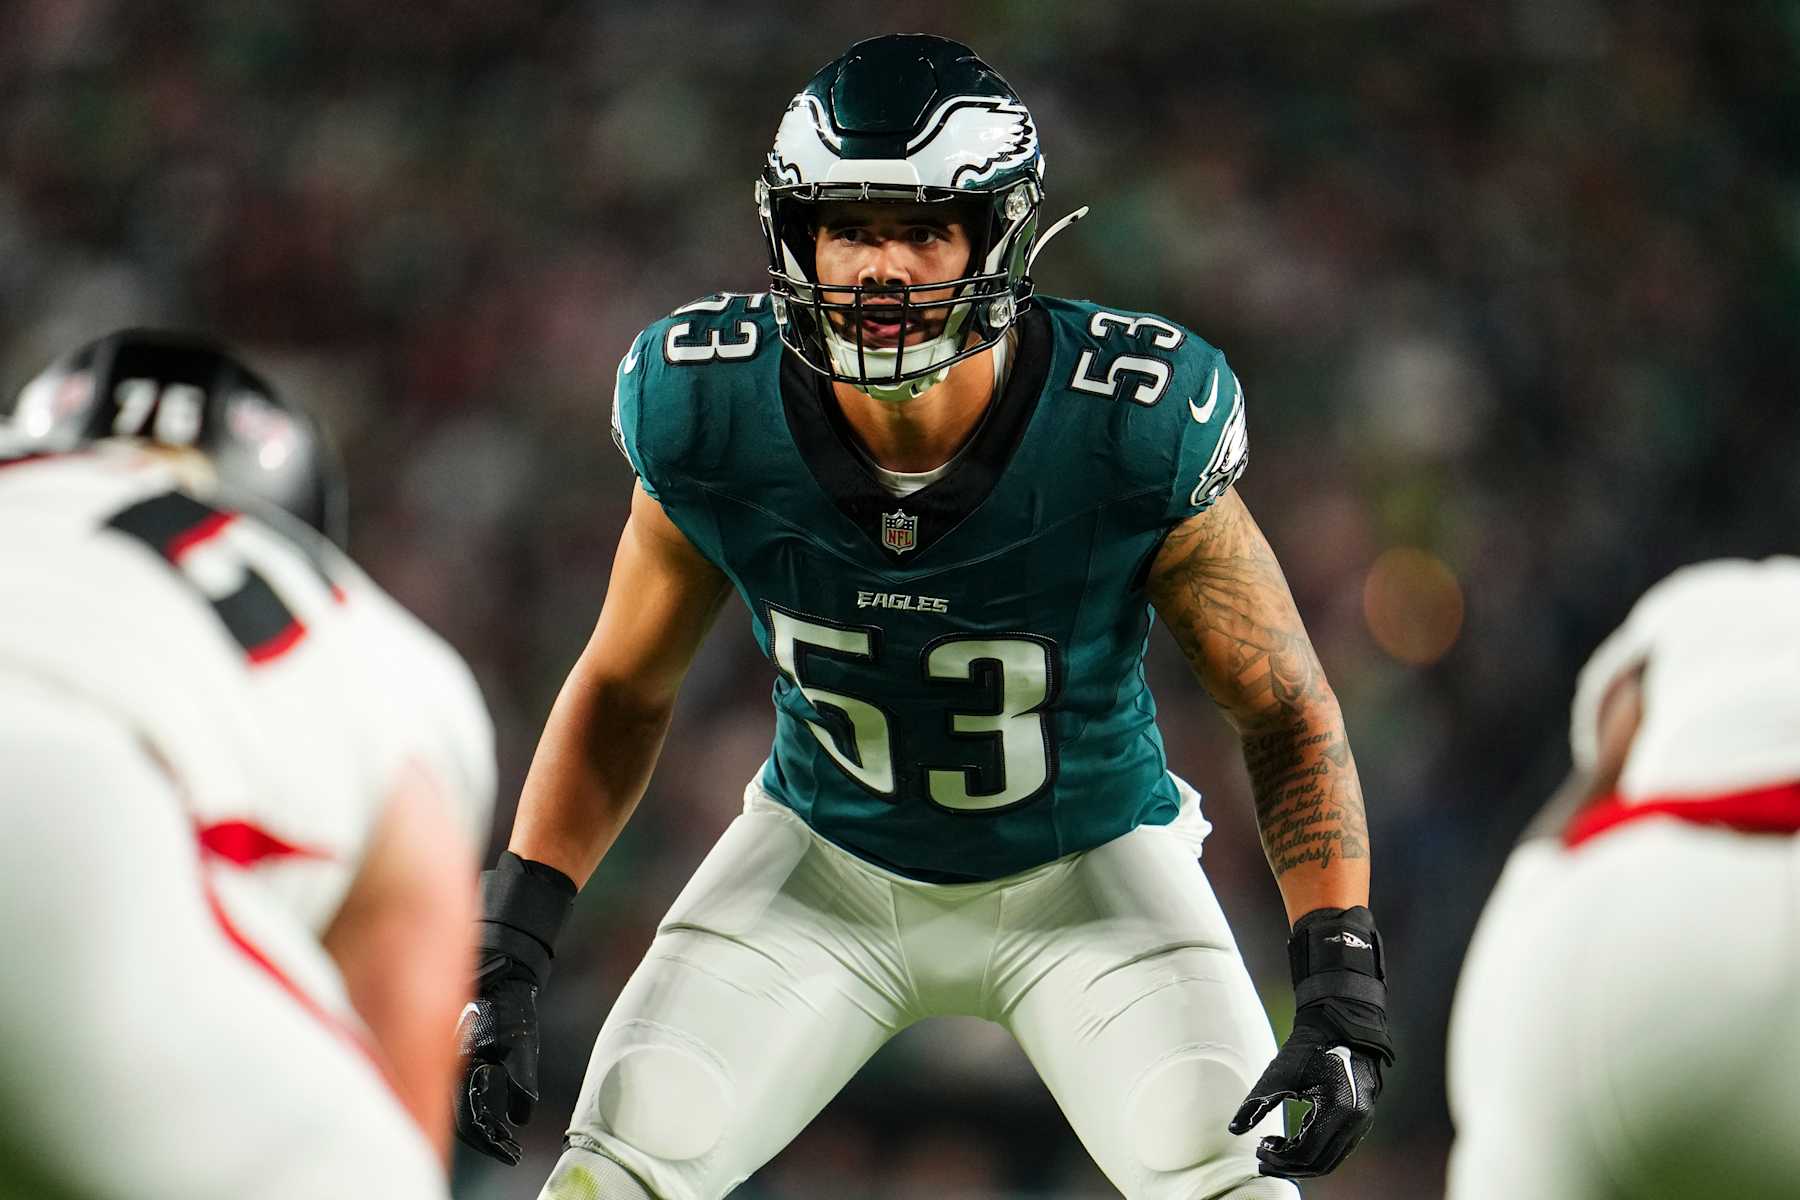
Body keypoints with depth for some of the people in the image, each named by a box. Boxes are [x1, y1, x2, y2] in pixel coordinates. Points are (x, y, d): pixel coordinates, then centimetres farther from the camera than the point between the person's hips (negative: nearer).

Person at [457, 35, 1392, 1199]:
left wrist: (1341, 982, -26)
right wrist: (509, 952, -12)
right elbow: (623, 691, -4)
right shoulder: (711, 421, -21)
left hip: (1086, 867, -2)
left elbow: (1286, 709, -15)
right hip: (828, 861, 2)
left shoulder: (1130, 432, -28)